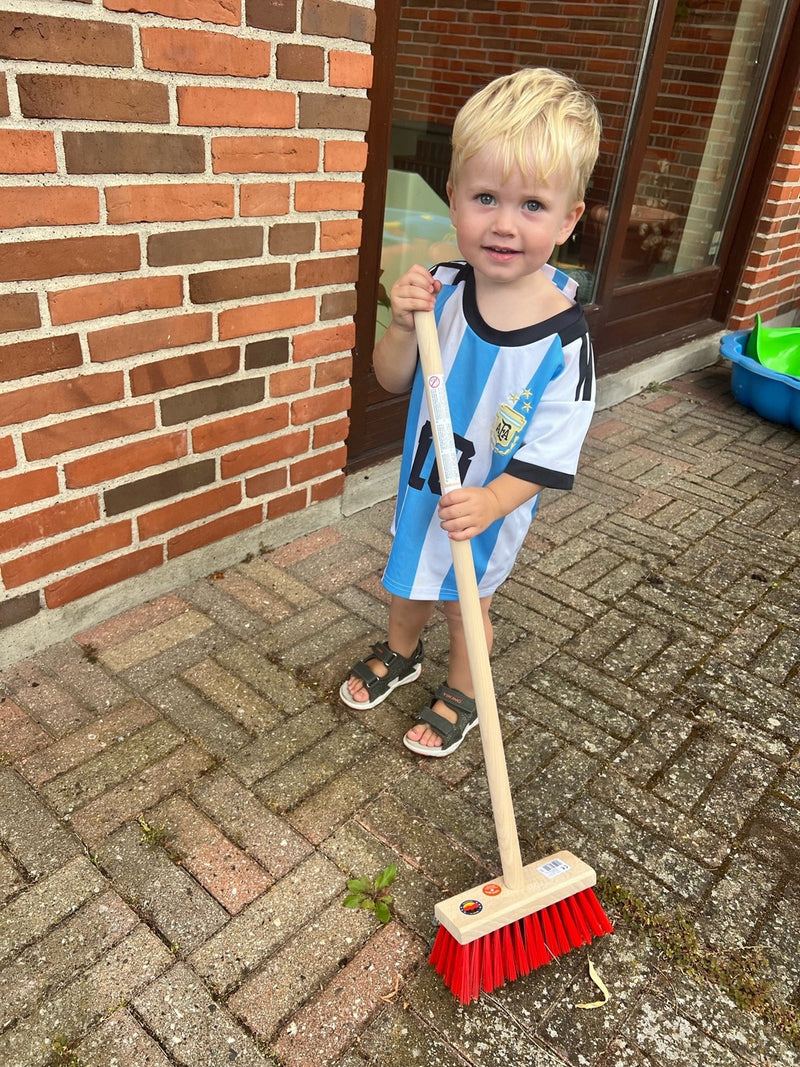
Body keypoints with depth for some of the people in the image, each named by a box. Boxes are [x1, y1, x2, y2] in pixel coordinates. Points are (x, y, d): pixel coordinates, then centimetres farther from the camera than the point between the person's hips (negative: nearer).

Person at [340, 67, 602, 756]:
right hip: (421, 482, 4)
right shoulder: (443, 292, -17)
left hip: (490, 508, -4)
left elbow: (548, 455, -22)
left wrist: (492, 500, -39)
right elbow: (392, 381, -7)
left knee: (466, 602, 20)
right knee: (409, 579, 27)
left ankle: (462, 693, 50)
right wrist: (404, 328, -26)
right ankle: (400, 653, 59)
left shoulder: (564, 336, -27)